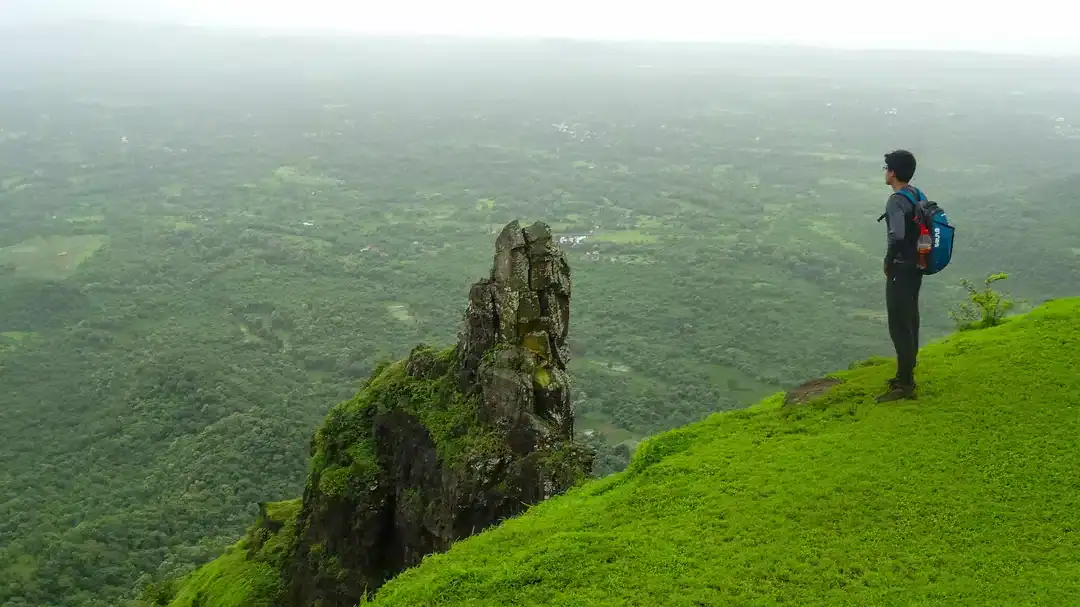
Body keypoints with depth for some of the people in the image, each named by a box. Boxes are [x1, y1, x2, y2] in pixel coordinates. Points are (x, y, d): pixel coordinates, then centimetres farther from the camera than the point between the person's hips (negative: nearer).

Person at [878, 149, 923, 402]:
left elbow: (897, 237, -33)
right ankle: (907, 375, 30)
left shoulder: (896, 201, -21)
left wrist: (888, 262, -16)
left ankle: (904, 385, 1)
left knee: (899, 326, -4)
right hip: (916, 265, 10)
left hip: (901, 270, -10)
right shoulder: (916, 194, 8)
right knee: (910, 322, 18)